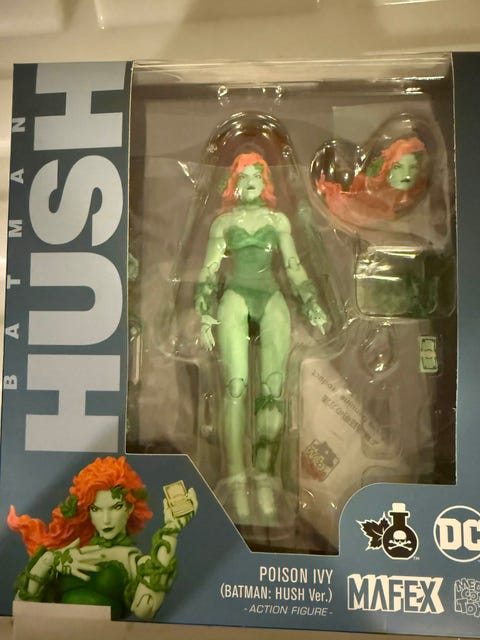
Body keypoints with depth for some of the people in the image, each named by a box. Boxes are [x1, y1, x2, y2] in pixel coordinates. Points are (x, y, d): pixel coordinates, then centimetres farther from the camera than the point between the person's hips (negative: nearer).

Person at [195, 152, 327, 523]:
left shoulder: (279, 220, 23)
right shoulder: (223, 221, 19)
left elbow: (294, 267, 18)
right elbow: (209, 270, 13)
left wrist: (312, 305, 5)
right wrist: (205, 316, 1)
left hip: (272, 299, 2)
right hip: (235, 297, -1)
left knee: (274, 391, -15)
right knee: (236, 386, -18)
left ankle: (265, 479, -13)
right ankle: (238, 484, -19)